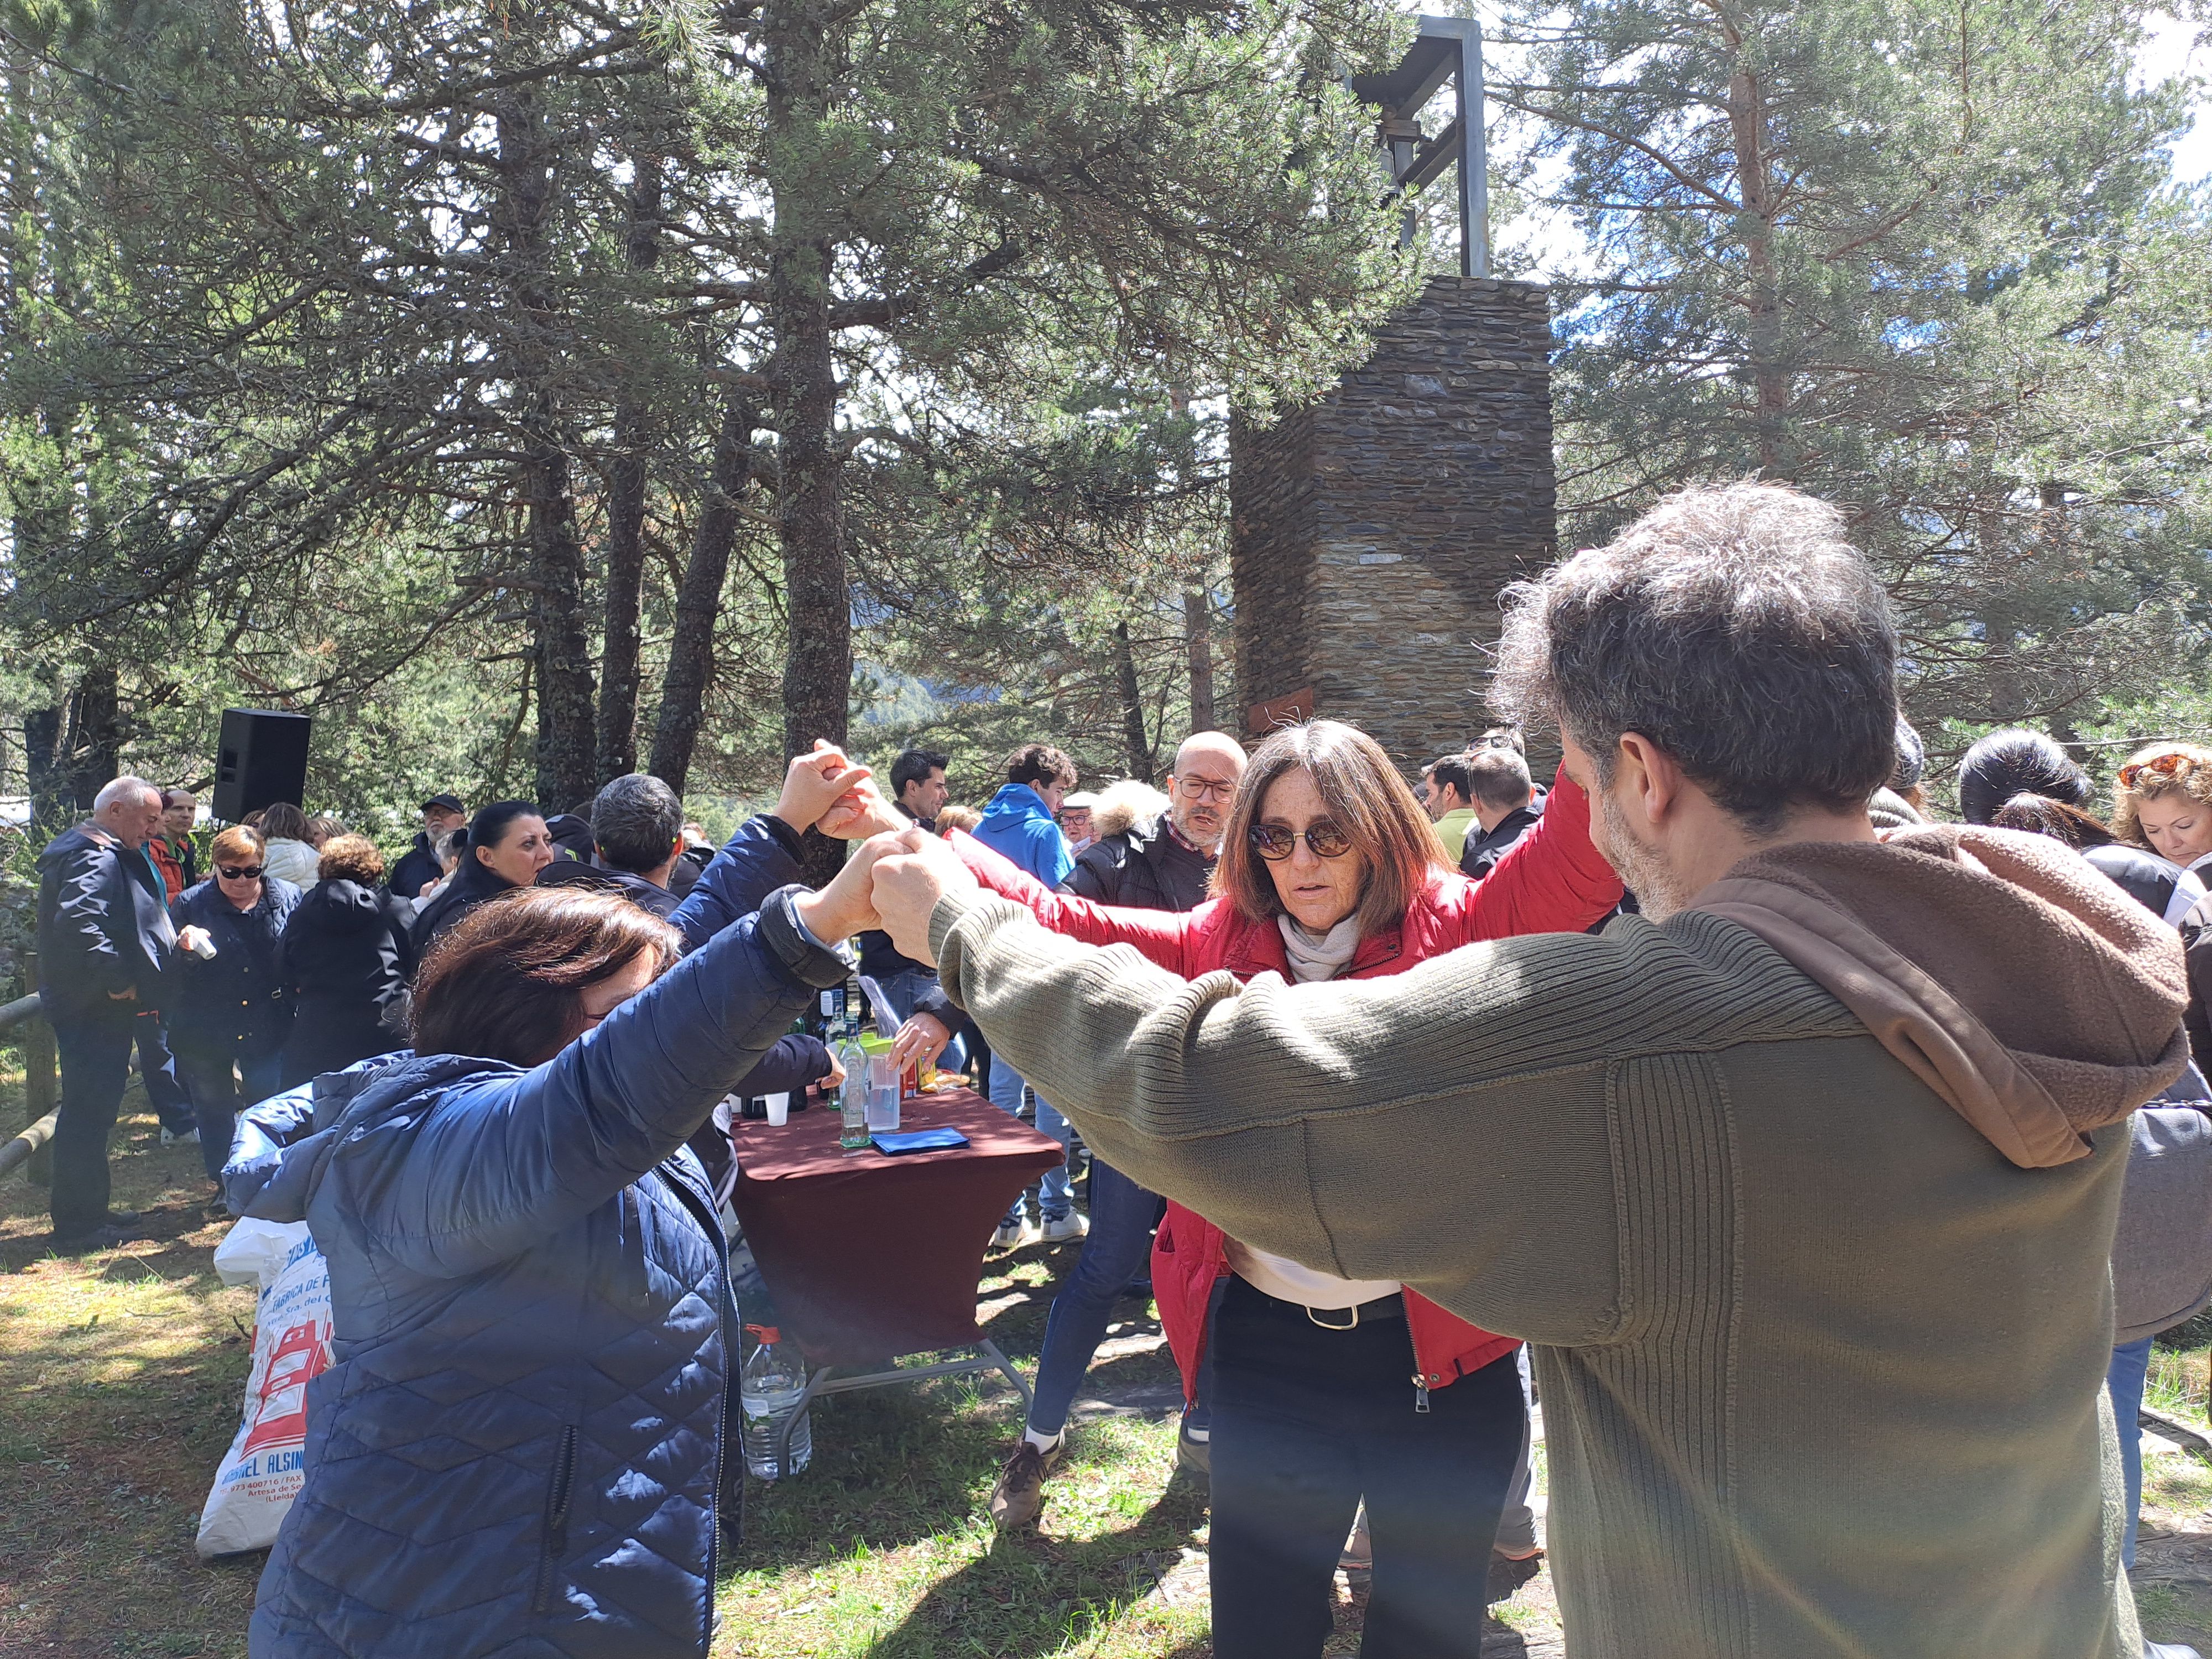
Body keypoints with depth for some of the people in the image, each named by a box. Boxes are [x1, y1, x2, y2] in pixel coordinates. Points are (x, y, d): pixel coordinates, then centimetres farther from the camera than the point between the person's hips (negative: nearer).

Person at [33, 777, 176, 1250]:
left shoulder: (107, 855, 18)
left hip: (97, 1005, 11)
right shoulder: (95, 857, -17)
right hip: (95, 1009, -11)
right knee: (88, 1112, -5)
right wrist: (116, 979, -24)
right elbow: (79, 923, -31)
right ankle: (77, 1225, 2)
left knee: (90, 1111, 17)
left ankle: (86, 1211, 27)